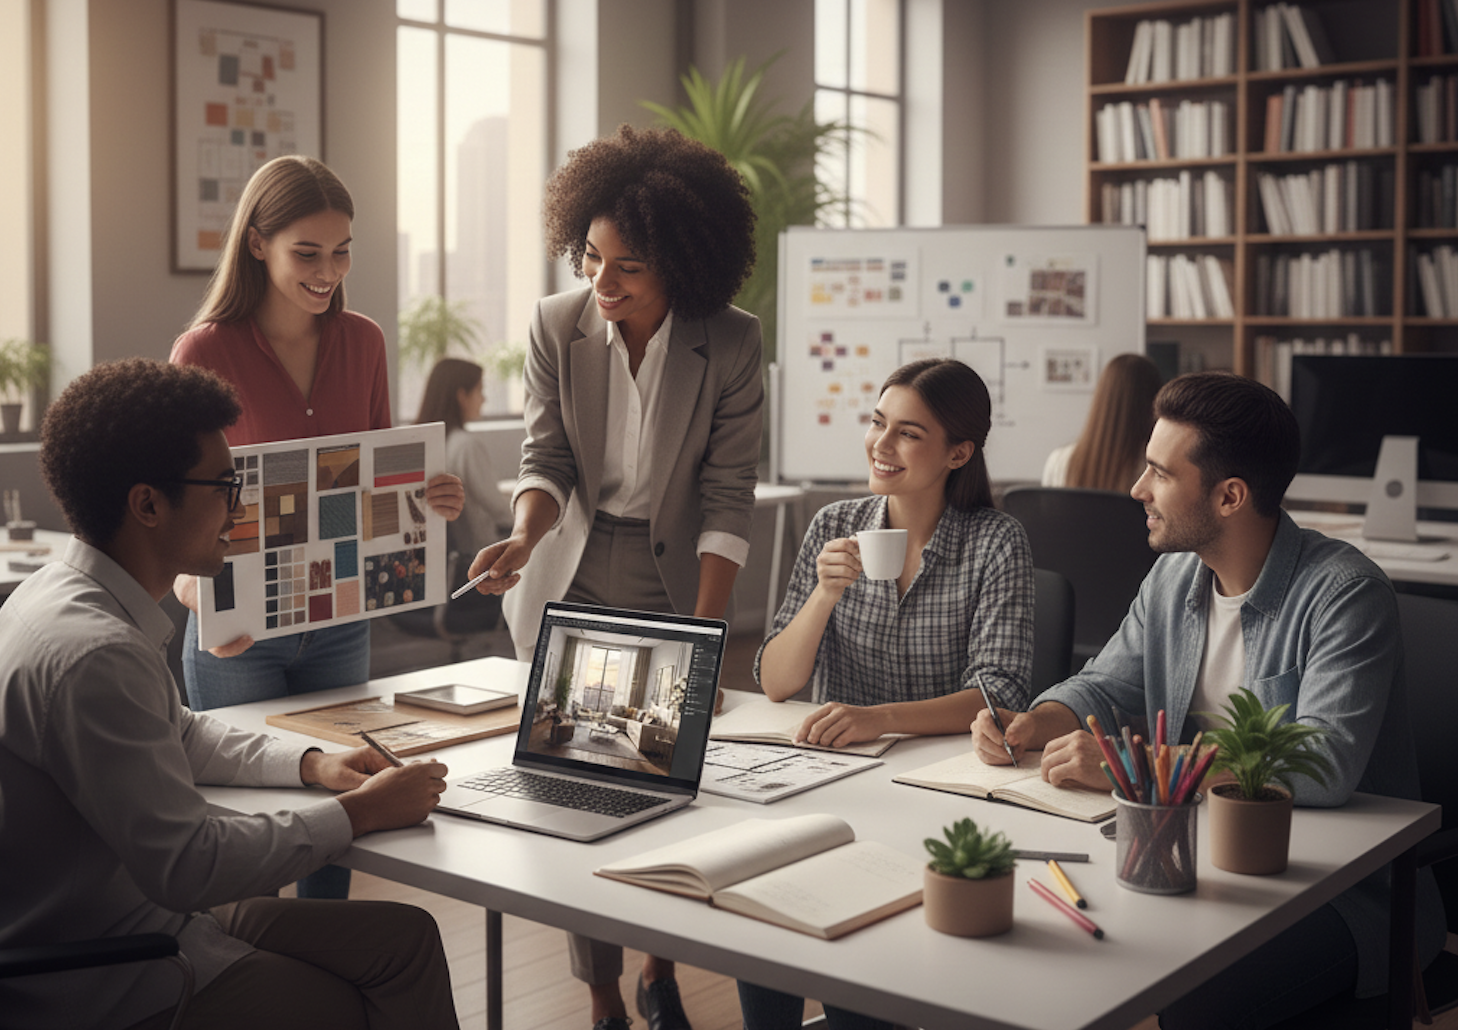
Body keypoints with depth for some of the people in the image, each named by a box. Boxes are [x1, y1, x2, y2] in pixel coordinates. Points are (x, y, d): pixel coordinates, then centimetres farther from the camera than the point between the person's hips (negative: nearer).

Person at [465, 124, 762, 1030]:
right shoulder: (557, 326, -5)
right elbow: (547, 460, -2)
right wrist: (524, 537, -23)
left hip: (672, 584, -1)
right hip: (572, 584, 1)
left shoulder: (731, 345, -11)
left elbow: (727, 499, -11)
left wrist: (704, 632, -17)